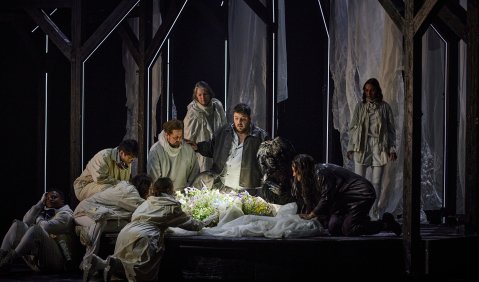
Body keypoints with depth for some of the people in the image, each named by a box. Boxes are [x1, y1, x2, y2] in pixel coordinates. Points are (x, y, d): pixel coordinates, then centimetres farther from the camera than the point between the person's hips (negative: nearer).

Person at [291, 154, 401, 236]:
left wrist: (310, 215, -12)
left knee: (348, 230, -16)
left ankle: (385, 224, -3)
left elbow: (326, 199, -21)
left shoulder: (321, 173, -21)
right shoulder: (314, 175, 9)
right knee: (333, 228, -2)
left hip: (362, 194, -9)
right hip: (347, 199, 9)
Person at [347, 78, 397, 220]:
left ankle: (374, 212, 7)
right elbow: (352, 127, 9)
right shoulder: (360, 107, 8)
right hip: (361, 146, 0)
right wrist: (351, 147, 3)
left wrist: (392, 149, 1)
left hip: (379, 147, 0)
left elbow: (391, 129, 7)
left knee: (376, 182, 1)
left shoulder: (385, 107, 6)